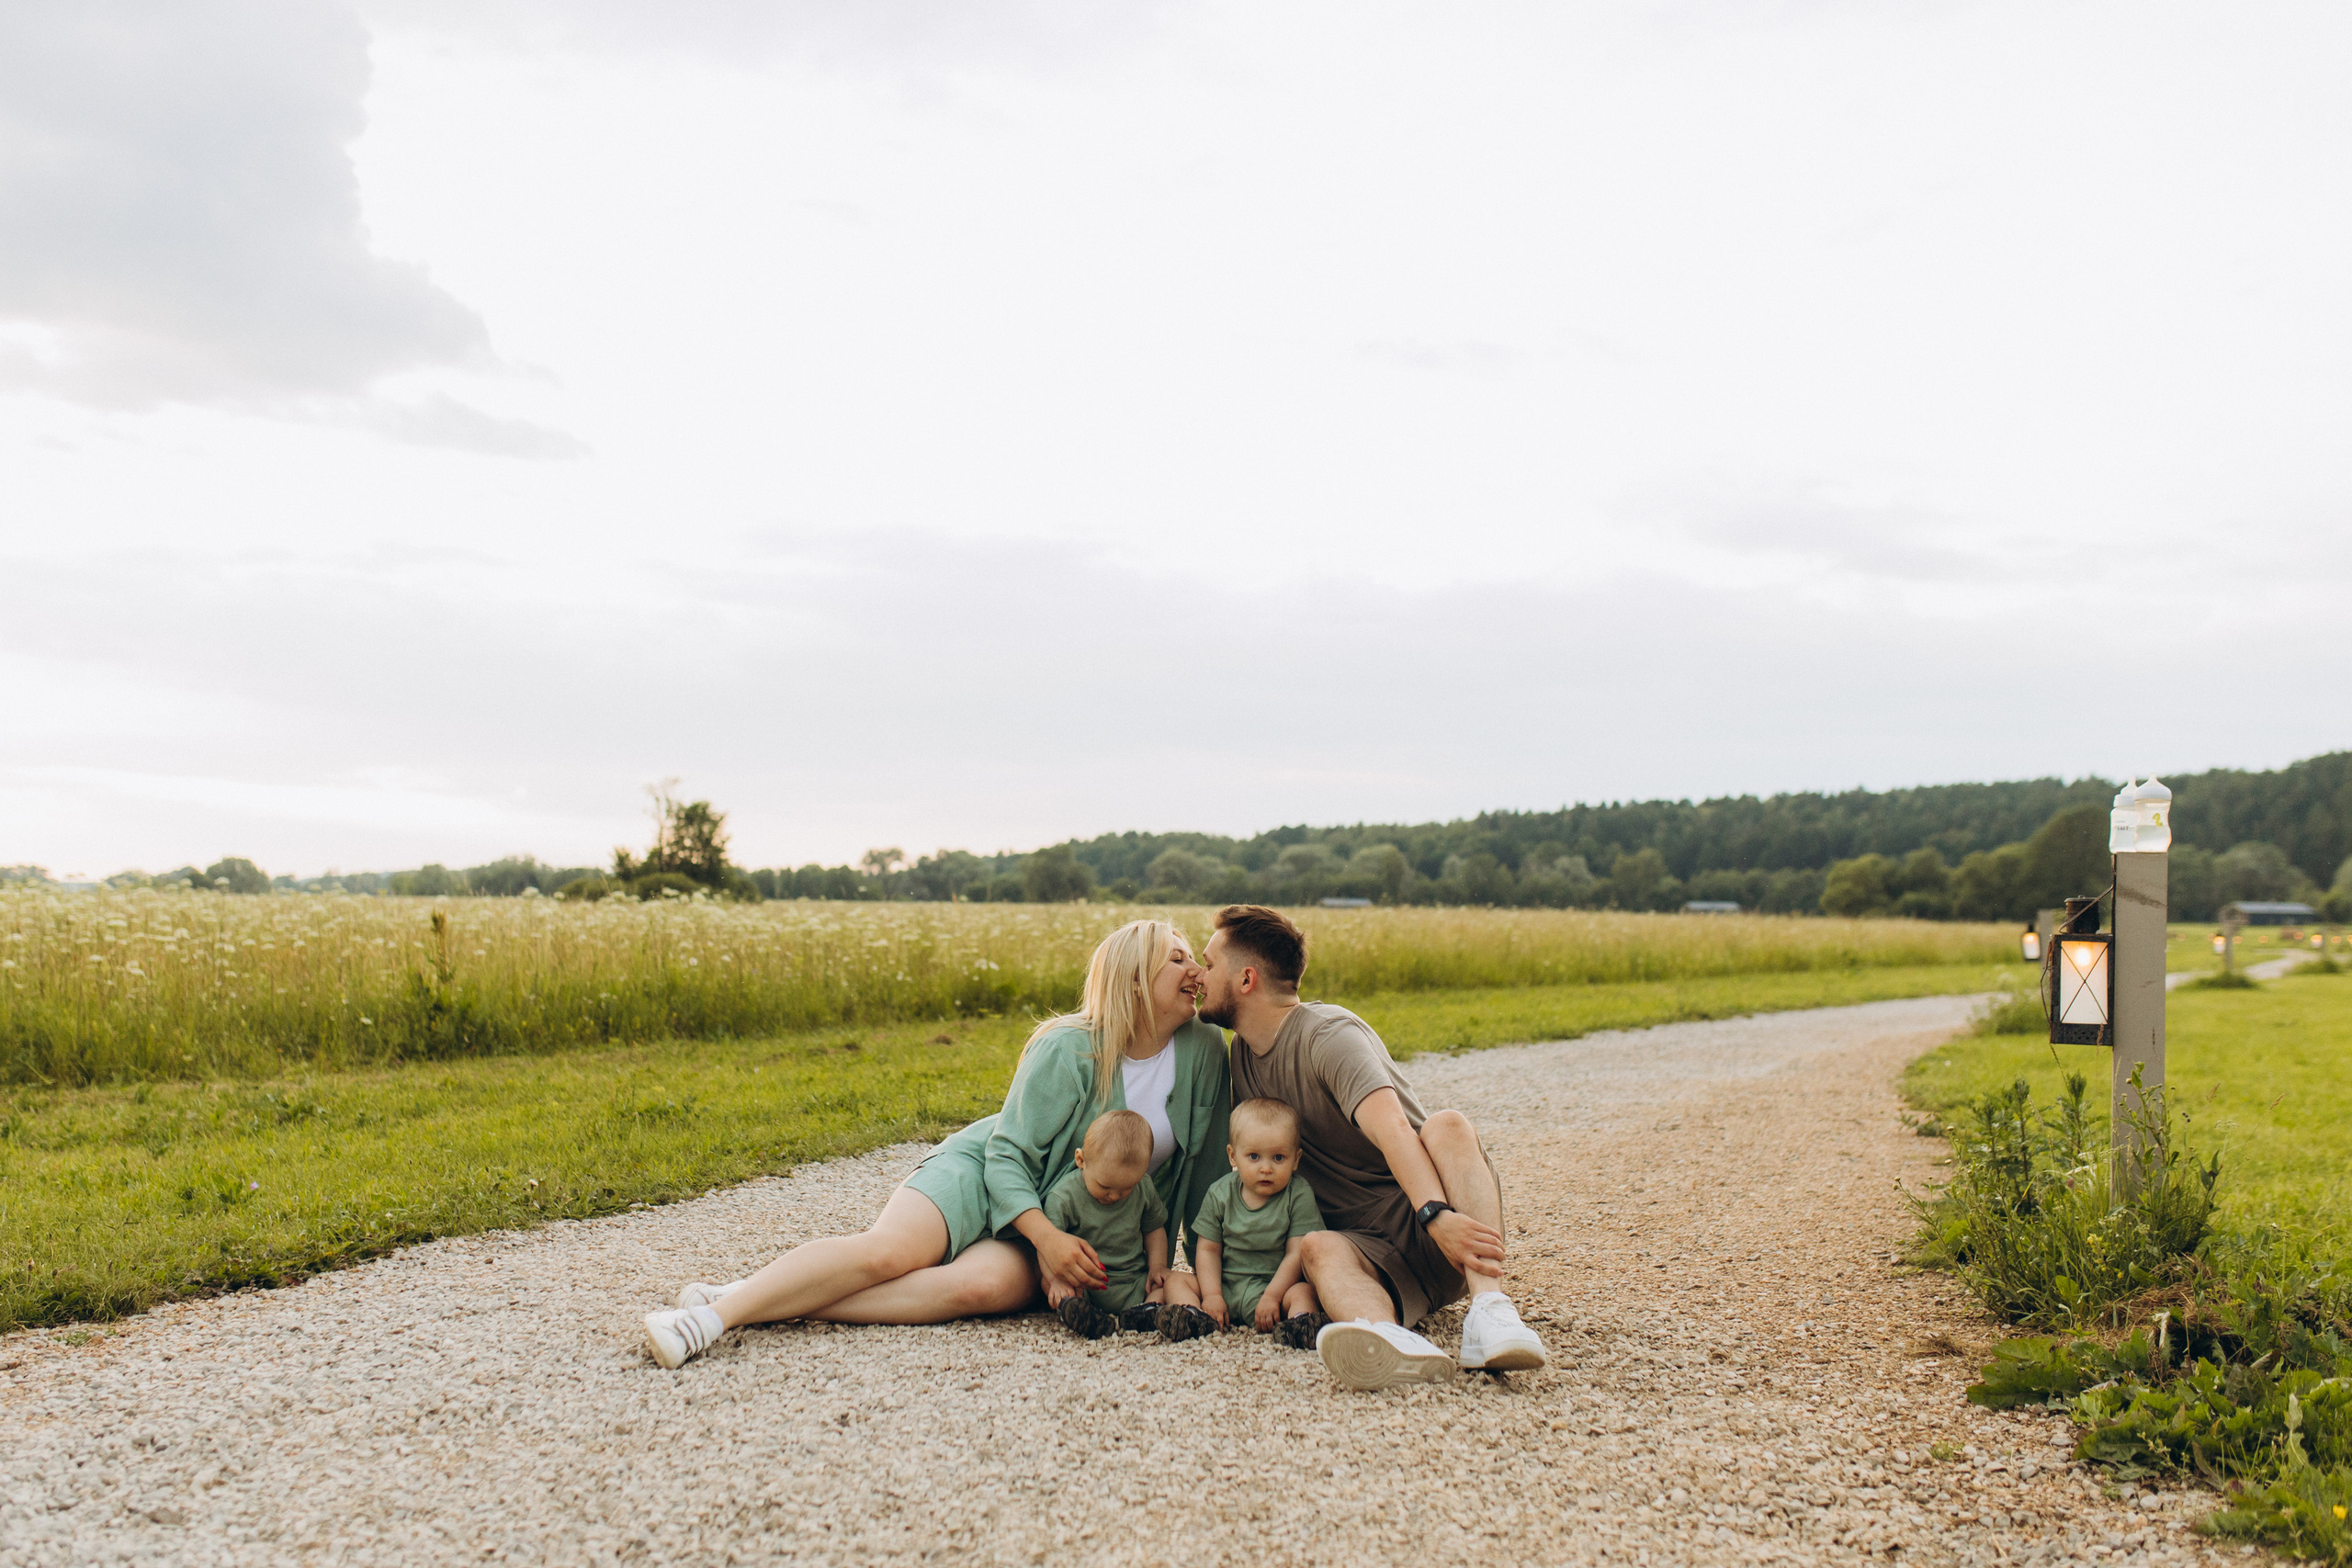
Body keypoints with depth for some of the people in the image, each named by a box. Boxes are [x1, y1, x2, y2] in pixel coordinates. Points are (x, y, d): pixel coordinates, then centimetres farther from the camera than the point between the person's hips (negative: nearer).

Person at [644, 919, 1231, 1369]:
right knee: (888, 1249, -31)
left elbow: (1204, 1167, 5)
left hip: (1069, 1228, 1)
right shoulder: (1069, 1049, -16)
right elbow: (1008, 1153, -15)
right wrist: (1046, 1236, -30)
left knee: (985, 1283, -33)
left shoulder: (1203, 1052, -6)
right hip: (985, 1173, -1)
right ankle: (721, 1308, -33)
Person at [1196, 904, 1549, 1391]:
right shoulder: (1243, 1053, 14)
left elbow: (1392, 1128, -30)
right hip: (1370, 1248, 5)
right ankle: (1394, 1341, -63)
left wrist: (1437, 1214, -46)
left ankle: (1489, 1310, -50)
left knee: (1448, 1125, -33)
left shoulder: (1329, 1034, -12)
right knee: (1318, 1247, -31)